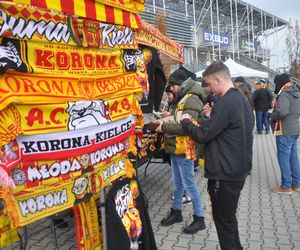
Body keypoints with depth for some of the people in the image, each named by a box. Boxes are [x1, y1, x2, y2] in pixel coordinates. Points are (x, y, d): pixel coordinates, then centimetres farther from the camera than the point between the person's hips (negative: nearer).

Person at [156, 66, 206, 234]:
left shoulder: (192, 99, -17)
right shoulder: (182, 98, 14)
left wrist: (164, 127, -17)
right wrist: (165, 121, -1)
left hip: (184, 149, -9)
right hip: (175, 148, 9)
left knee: (189, 184, 2)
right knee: (178, 183, 19)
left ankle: (199, 218, 16)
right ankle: (176, 212, 34)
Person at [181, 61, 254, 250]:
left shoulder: (225, 102, -21)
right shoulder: (242, 99, 9)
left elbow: (202, 135, -19)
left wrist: (186, 121, -3)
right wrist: (212, 117, 7)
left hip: (225, 173, -10)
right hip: (239, 169, 10)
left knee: (223, 221, 6)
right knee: (229, 217, 23)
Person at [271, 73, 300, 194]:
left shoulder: (284, 94, -18)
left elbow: (282, 111, -32)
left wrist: (273, 117, -16)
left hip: (285, 131, -9)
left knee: (283, 158, 1)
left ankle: (286, 186, 11)